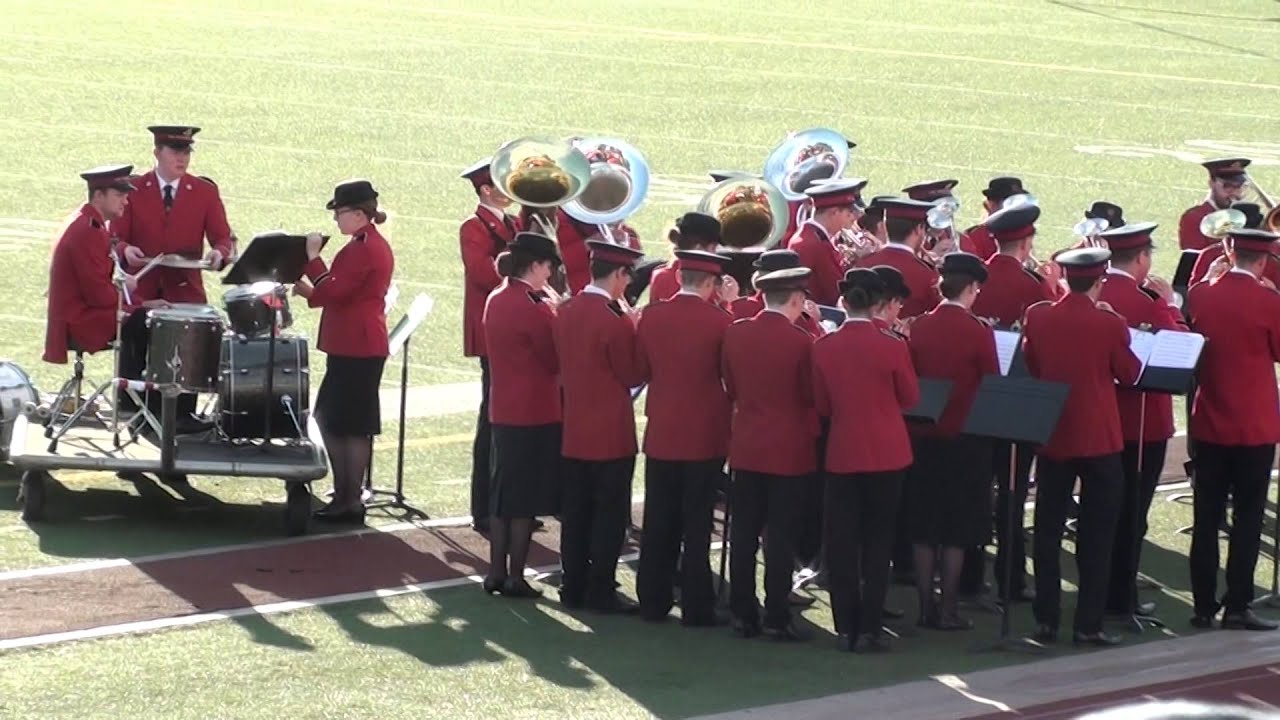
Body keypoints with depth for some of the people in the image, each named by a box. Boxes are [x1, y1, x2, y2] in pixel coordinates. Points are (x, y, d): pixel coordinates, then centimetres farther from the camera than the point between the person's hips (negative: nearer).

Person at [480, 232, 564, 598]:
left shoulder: (496, 300, 7)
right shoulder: (536, 310, -18)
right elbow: (558, 360, -11)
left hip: (503, 413, 8)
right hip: (537, 415, -8)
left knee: (502, 492, 13)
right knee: (526, 499, -1)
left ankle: (496, 573, 17)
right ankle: (515, 577, 3)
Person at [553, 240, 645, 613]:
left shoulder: (565, 312, 4)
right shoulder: (614, 320, -20)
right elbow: (633, 375, -12)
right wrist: (634, 324, -3)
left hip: (574, 431, 7)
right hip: (611, 432, -7)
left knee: (576, 512, 13)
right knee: (610, 513, 1)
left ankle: (574, 585, 18)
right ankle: (600, 589, 3)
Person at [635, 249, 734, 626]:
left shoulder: (651, 316, -3)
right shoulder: (719, 321, -14)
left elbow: (642, 369, 8)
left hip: (660, 435, 3)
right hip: (705, 438, -3)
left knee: (659, 524, 12)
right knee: (697, 525, 2)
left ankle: (653, 602, 17)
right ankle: (696, 606, 5)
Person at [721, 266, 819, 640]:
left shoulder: (735, 333, -1)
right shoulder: (801, 341, -16)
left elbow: (731, 388, 9)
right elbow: (812, 395, -7)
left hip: (746, 448, 5)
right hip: (789, 451, -4)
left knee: (743, 532, 10)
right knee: (780, 536, 0)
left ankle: (743, 613, 14)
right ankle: (776, 618, 2)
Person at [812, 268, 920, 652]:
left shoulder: (824, 347, -6)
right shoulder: (892, 347, -12)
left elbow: (821, 406, 3)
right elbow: (911, 398, 1)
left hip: (842, 455, 2)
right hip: (886, 454, -1)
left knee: (842, 542, 8)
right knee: (877, 541, 6)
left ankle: (846, 628, 9)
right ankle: (869, 629, 4)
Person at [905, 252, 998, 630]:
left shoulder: (918, 327, -3)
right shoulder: (979, 332, -13)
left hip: (923, 436, 3)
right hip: (965, 439, -3)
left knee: (924, 527, 10)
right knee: (957, 529, 4)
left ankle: (925, 606, 12)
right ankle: (948, 609, 4)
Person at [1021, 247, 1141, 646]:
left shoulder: (1038, 317, -4)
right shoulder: (1110, 324, -14)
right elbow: (1130, 374, -1)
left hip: (1052, 437, 3)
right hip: (1100, 440, -3)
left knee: (1048, 530, 11)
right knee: (1096, 534, 4)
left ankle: (1046, 619, 11)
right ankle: (1088, 623, 2)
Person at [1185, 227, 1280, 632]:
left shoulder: (1199, 296, -3)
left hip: (1208, 423, 4)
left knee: (1207, 517, 9)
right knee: (1247, 518, 3)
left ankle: (1204, 605, 11)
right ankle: (1237, 607, 1)